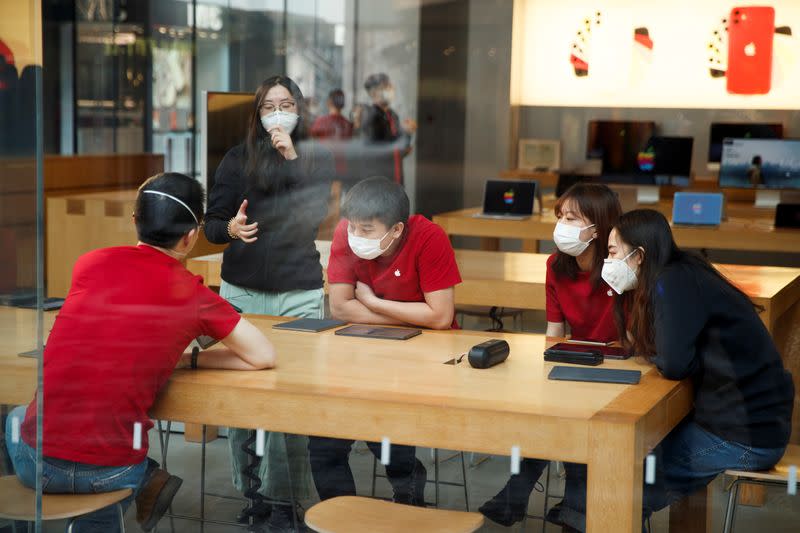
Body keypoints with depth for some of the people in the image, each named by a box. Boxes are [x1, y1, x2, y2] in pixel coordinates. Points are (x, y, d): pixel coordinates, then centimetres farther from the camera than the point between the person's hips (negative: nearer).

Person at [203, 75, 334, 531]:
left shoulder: (318, 157, 7)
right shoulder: (237, 158, 8)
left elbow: (316, 215, -9)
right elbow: (212, 223, 6)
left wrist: (291, 157, -12)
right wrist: (230, 228, -16)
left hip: (300, 294, -1)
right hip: (241, 292, 1)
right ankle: (246, 494, 8)